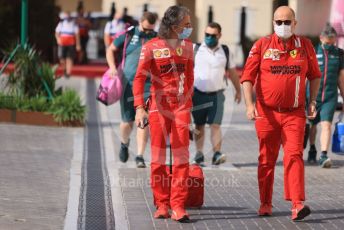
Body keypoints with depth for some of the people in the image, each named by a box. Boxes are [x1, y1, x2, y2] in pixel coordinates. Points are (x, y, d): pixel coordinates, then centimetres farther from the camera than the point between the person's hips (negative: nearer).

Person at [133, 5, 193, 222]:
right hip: (159, 106, -2)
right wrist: (140, 108, -18)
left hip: (182, 106, 2)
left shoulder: (187, 46, 7)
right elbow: (140, 78, -9)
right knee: (158, 157, 3)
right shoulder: (151, 47, -5)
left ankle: (178, 205, -4)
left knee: (181, 155, -5)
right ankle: (162, 204, 12)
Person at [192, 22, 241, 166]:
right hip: (198, 93, 0)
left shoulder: (225, 51, 7)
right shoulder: (195, 49, 2)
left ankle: (217, 154, -17)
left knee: (215, 124, -11)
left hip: (216, 95, 0)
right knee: (199, 125, 8)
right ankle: (199, 154, 16)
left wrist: (238, 90, 23)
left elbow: (232, 72, 17)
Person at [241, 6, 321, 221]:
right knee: (266, 160, 8)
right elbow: (247, 77, -2)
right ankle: (265, 204, 19)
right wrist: (249, 104, -14)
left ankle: (297, 204, -21)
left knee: (294, 155, -13)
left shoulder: (305, 45, 4)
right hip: (267, 113, 0)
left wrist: (313, 101, 7)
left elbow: (315, 75, 17)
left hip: (294, 113, 0)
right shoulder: (262, 45, -1)